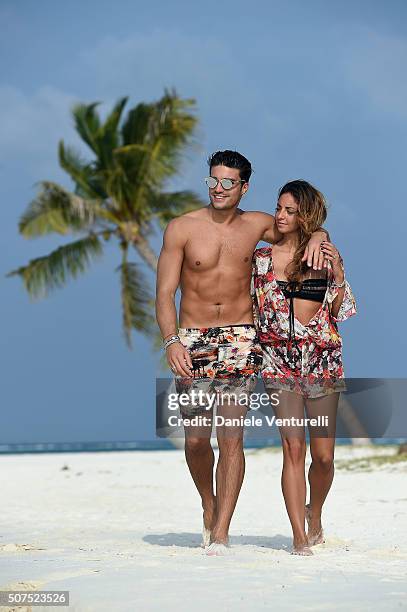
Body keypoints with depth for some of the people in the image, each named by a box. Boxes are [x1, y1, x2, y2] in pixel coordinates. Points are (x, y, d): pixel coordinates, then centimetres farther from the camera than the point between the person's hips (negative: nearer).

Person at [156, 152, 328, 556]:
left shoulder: (257, 225, 7)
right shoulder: (182, 228, 0)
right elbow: (165, 292, -3)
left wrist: (316, 237, -1)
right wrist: (171, 341, -17)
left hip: (240, 339, 0)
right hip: (191, 339, 0)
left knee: (231, 436, -9)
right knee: (196, 438, 1)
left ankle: (219, 533, -7)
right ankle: (209, 504, 30)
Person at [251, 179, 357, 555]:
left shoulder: (326, 255, 6)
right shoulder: (263, 257, 7)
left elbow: (338, 313, 5)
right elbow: (255, 310, 13)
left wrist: (337, 275, -8)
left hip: (322, 360, 0)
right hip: (280, 360, 0)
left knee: (324, 455, 1)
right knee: (293, 447, -8)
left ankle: (314, 515, 29)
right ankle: (299, 536, -5)